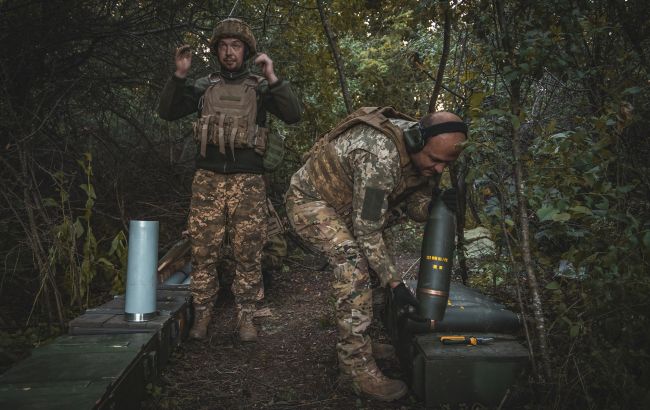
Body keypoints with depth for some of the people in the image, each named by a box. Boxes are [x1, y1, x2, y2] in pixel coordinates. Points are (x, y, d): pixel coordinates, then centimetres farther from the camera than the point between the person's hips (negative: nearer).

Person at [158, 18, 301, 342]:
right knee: (203, 251, 2)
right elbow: (166, 112, 9)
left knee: (248, 253, 0)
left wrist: (272, 78, -12)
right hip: (207, 180, 2)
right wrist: (179, 75, -3)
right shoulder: (204, 86, 13)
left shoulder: (260, 87, 8)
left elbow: (293, 115, -5)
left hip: (247, 182, -1)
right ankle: (202, 313, 14)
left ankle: (245, 316, 11)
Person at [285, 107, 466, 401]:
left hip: (342, 204, 9)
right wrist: (394, 282, -26)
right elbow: (368, 230, -31)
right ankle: (358, 367, -19)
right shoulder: (379, 156, -37)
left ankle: (351, 345, 23)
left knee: (362, 265, 8)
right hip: (309, 200, -9)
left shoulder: (421, 154, -10)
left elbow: (413, 205, 0)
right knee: (354, 265, -24)